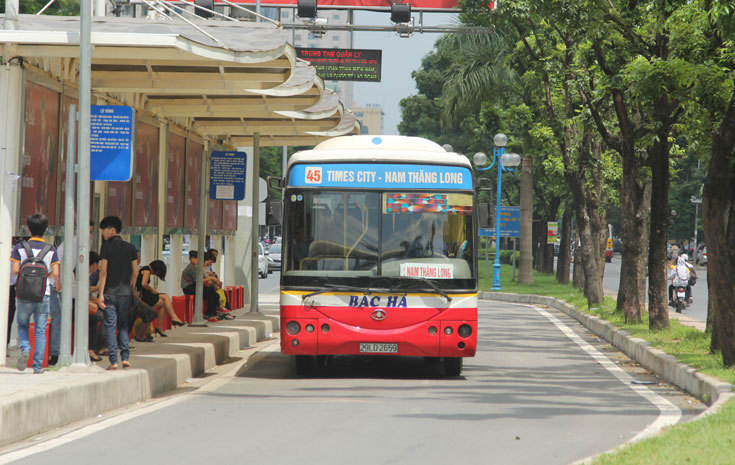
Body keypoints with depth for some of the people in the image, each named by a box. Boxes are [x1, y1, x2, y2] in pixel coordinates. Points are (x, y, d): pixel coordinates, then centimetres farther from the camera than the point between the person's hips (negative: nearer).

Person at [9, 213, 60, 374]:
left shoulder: (20, 247, -2)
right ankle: (38, 365, 2)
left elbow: (15, 270, -7)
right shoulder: (51, 250, 0)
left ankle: (25, 349, -9)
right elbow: (55, 273, -4)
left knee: (22, 325, 18)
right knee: (40, 330, 6)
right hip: (44, 294, 0)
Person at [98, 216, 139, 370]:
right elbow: (135, 272, 7)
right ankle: (125, 357, 3)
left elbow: (103, 271, -10)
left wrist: (101, 293, -9)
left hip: (110, 292, -4)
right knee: (123, 325, 15)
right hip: (125, 292, 4)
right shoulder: (130, 248, 6)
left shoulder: (107, 247, -6)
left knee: (110, 326, -1)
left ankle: (113, 361, -5)